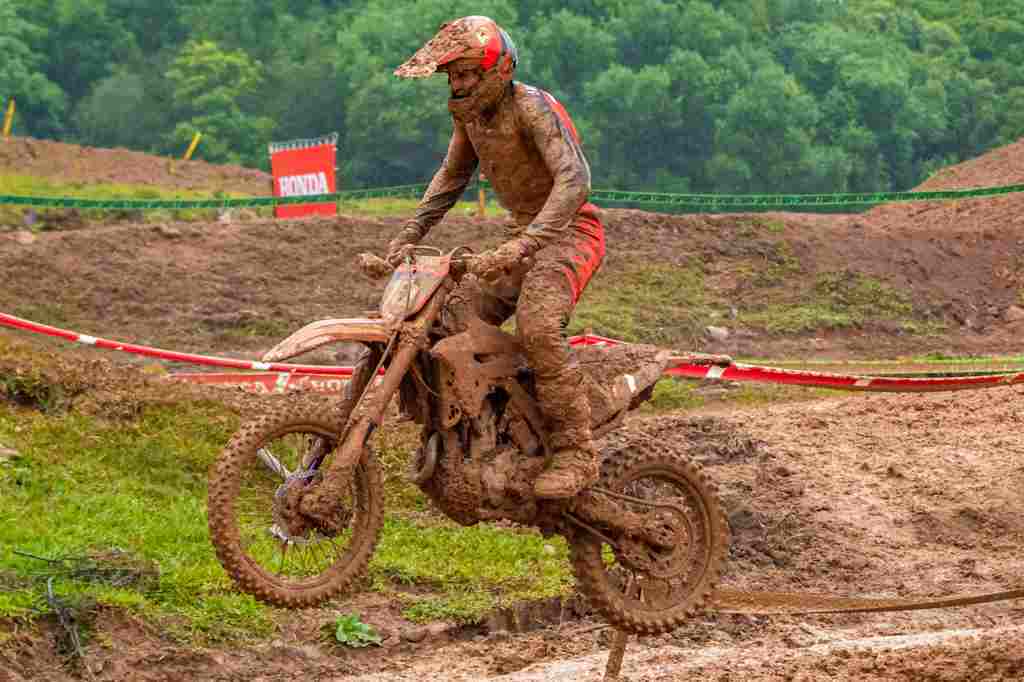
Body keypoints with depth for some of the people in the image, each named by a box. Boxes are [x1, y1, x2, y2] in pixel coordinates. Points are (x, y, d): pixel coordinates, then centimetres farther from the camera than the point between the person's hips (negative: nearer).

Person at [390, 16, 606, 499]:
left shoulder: (530, 105, -21)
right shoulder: (469, 113, 5)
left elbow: (574, 178, -32)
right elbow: (452, 177, 20)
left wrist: (522, 246, -42)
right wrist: (408, 235, 8)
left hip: (569, 231, -9)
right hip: (525, 236, 9)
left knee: (537, 326, -31)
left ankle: (576, 453, -27)